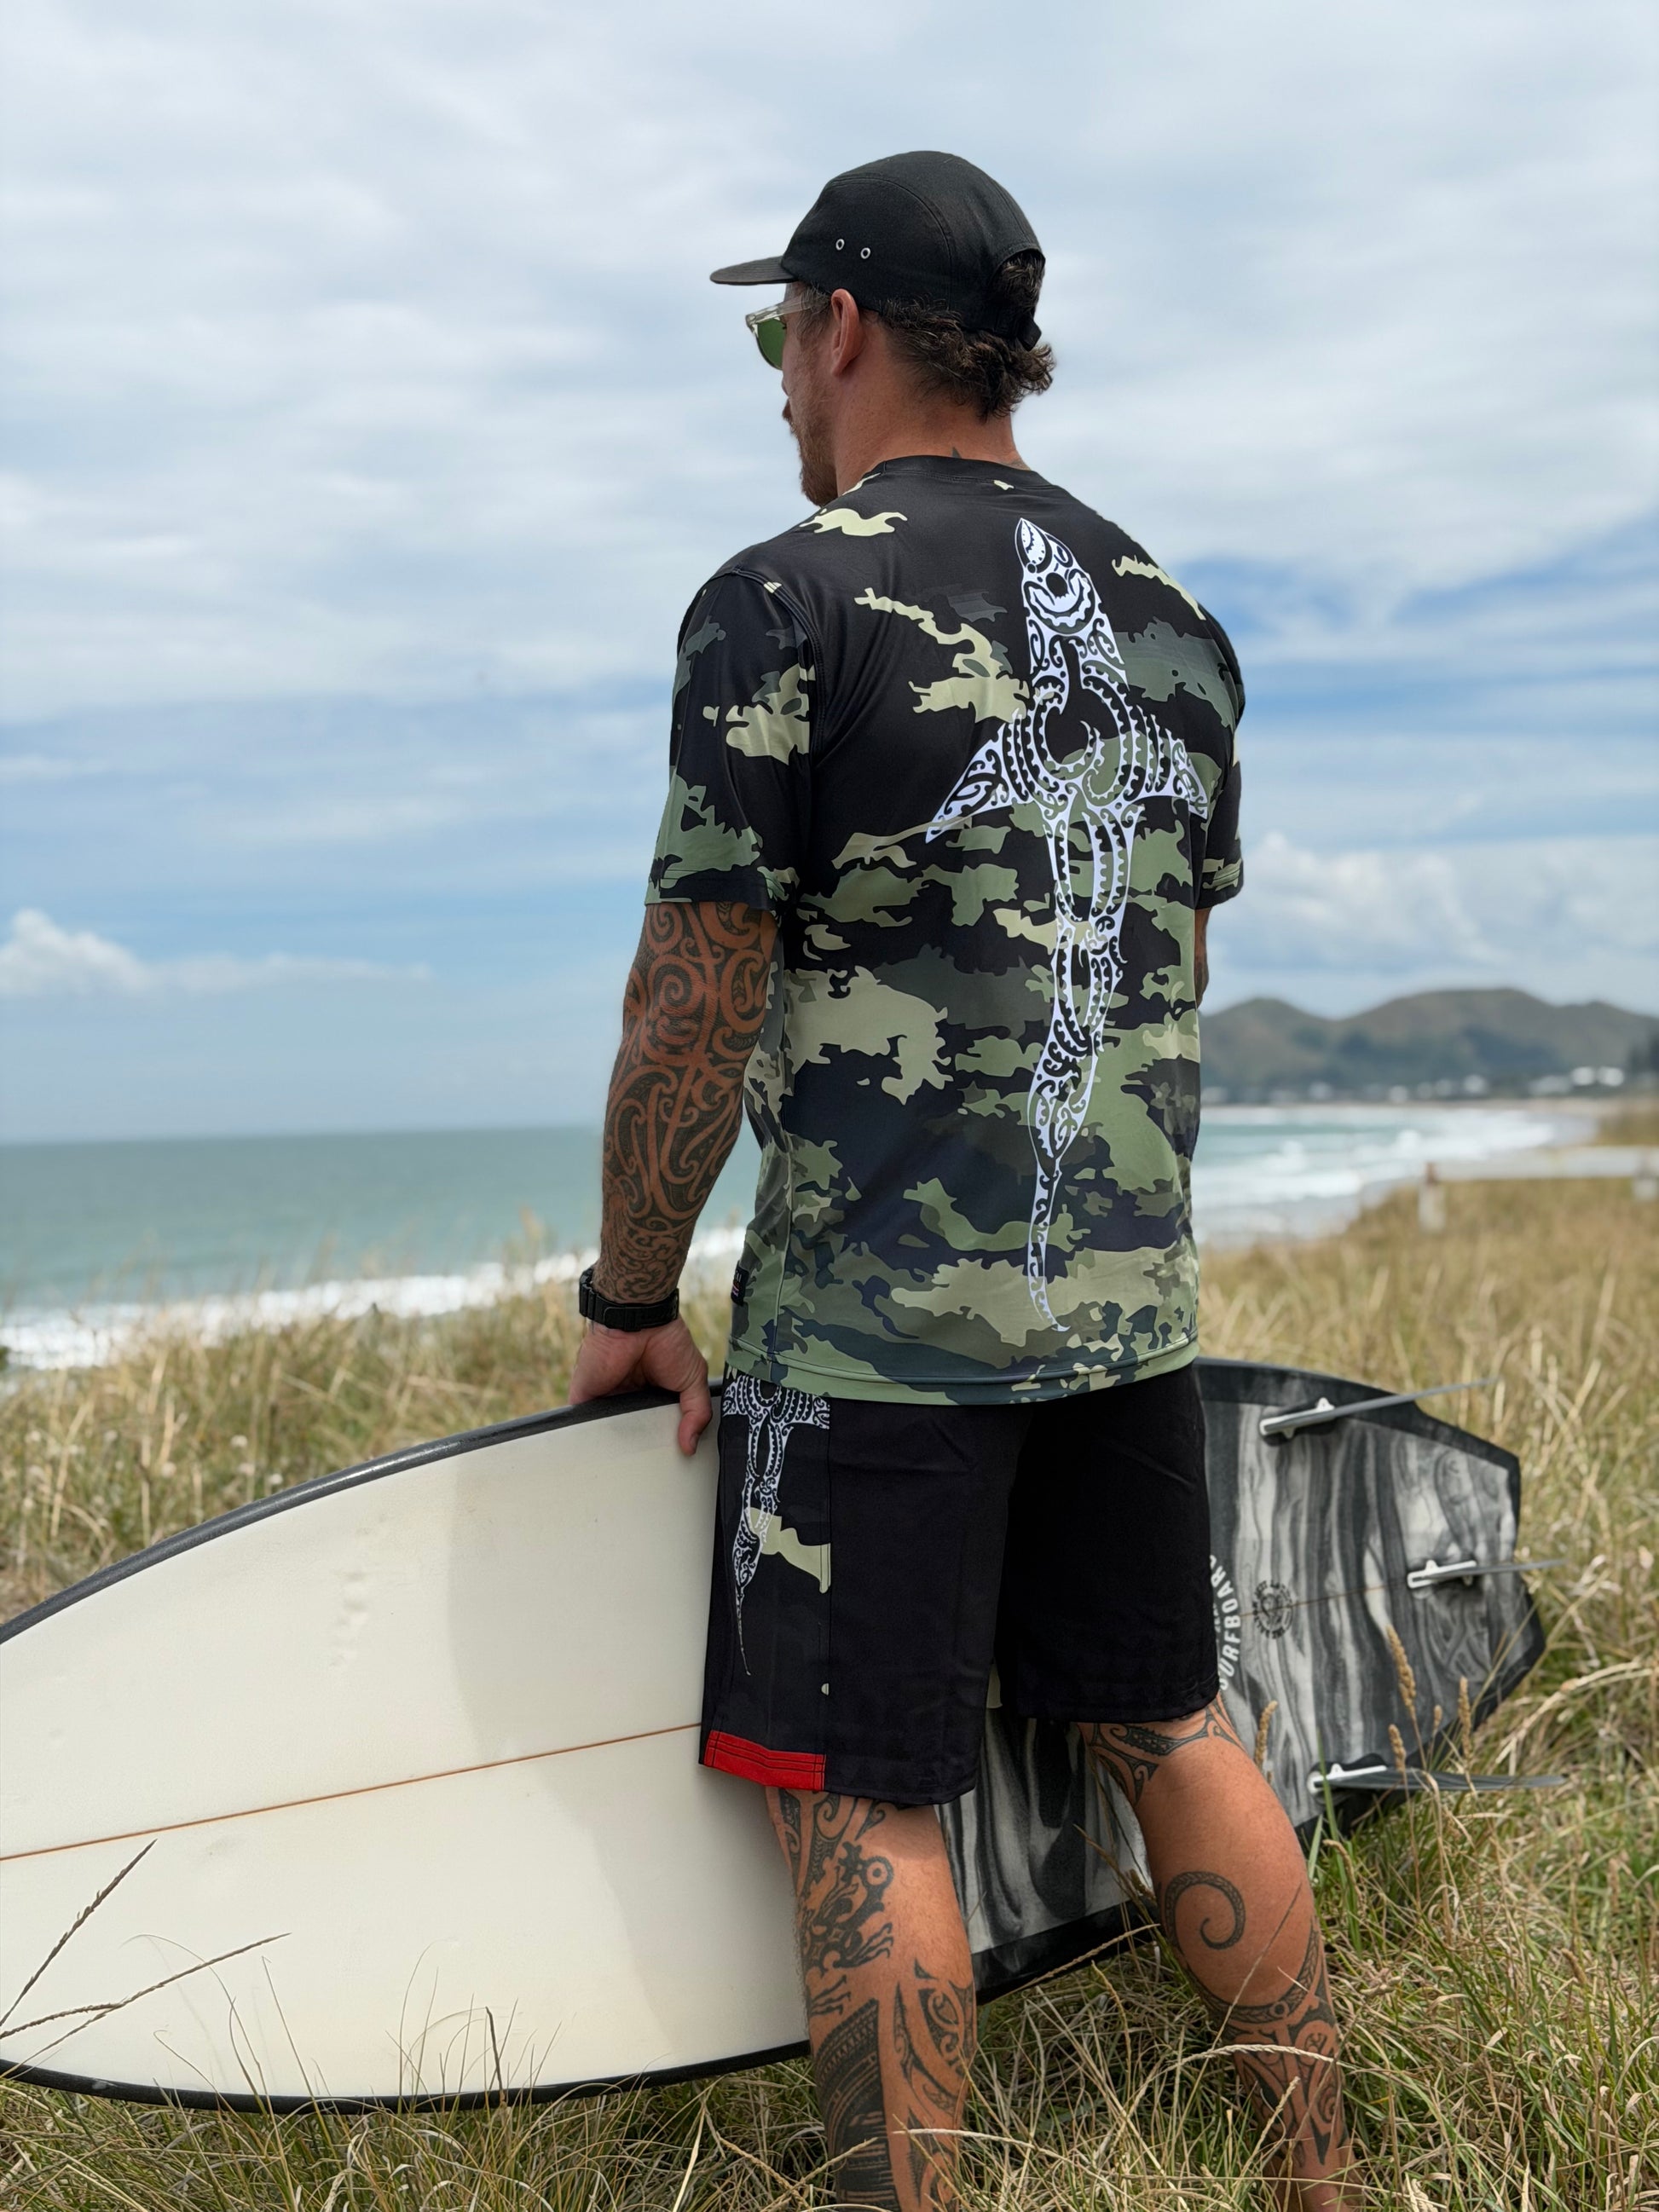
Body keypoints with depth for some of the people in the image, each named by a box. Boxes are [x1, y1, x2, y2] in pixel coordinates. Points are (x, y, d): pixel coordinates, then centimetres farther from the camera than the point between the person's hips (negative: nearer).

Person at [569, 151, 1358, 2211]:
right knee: (1169, 1731, 17)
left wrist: (628, 1299, -1)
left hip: (875, 1324, -7)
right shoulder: (1170, 619, 11)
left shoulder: (786, 605, -10)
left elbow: (695, 997, -11)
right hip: (1131, 1303, 7)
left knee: (861, 1806, 1)